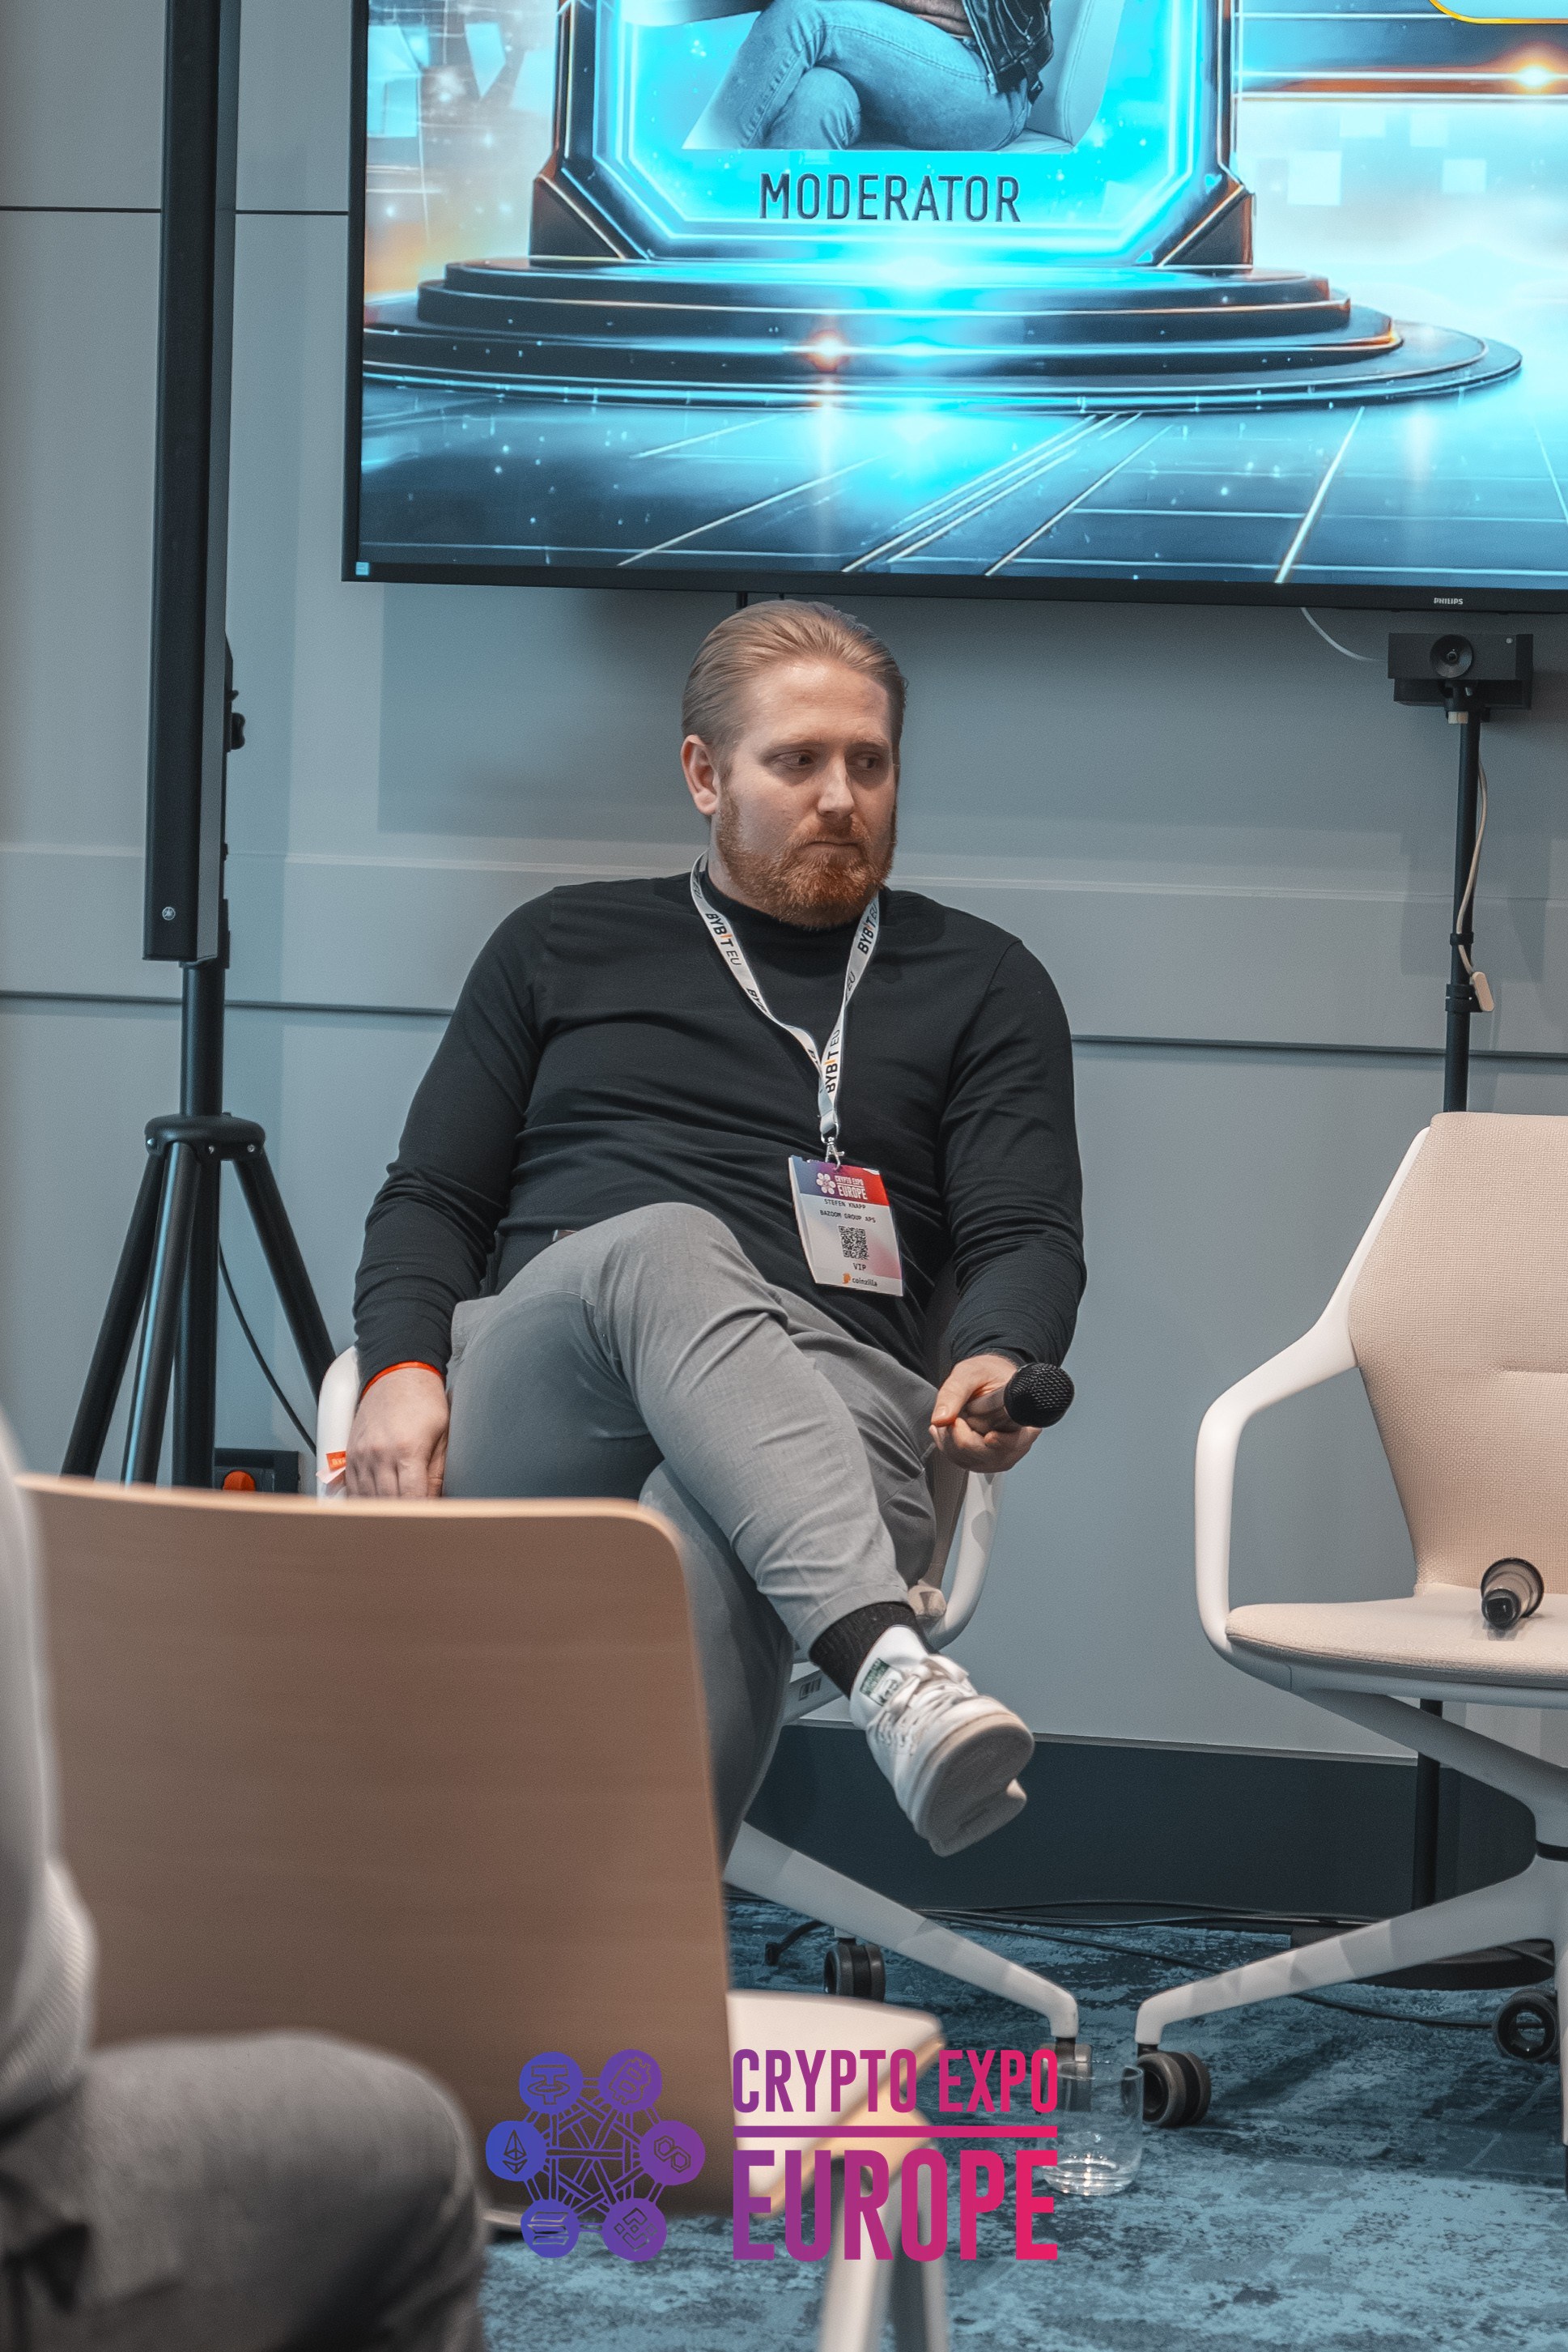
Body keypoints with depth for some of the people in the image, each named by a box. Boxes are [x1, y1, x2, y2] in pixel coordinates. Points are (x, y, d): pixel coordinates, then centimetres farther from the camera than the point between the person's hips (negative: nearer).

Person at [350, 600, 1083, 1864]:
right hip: (531, 1404, 0)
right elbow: (432, 1197, 21)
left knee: (700, 1543, -40)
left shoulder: (981, 984, 22)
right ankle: (888, 1665, -61)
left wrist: (997, 1363, -15)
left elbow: (1030, 1235, 11)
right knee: (660, 1251, -38)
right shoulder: (565, 946, 25)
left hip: (827, 1399, 0)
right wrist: (403, 1368, -2)